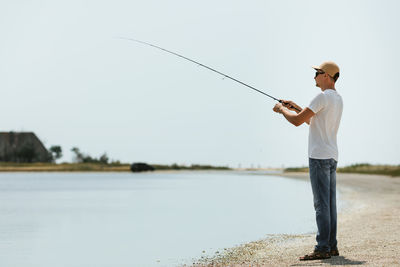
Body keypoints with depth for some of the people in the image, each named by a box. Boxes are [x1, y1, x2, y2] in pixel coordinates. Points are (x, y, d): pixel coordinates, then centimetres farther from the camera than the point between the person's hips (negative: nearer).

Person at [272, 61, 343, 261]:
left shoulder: (323, 97, -13)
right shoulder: (338, 99, 17)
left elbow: (297, 121, -15)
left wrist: (282, 109, 2)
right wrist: (295, 107, 23)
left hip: (319, 156, -10)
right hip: (331, 156, 10)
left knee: (321, 203, -9)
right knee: (329, 203, 10)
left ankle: (323, 248, -10)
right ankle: (332, 246, 12)